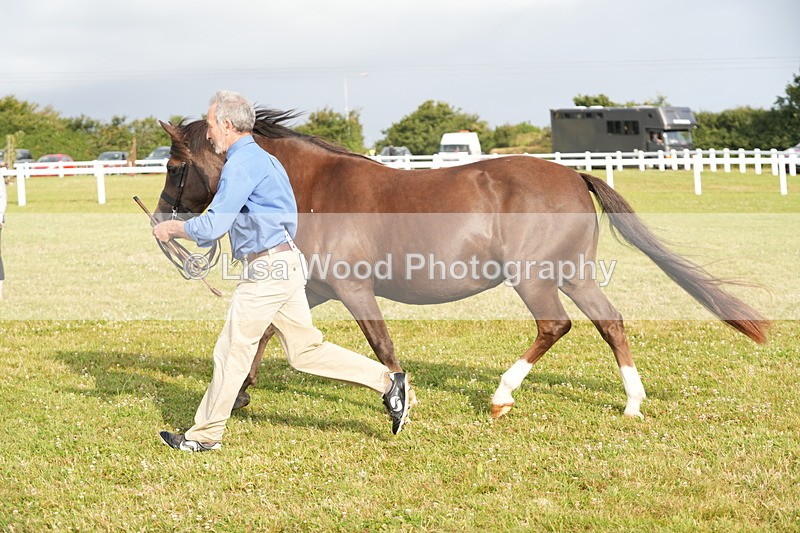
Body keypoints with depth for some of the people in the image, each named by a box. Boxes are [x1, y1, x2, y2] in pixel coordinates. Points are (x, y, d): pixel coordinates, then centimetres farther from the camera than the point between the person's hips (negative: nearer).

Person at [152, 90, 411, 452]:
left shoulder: (240, 164, -13)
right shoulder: (262, 158, 19)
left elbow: (212, 226, -19)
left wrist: (172, 228, -4)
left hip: (267, 269, -10)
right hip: (285, 263, 10)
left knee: (232, 351, 0)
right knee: (304, 350, 12)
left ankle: (205, 435, 10)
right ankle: (387, 381, 9)